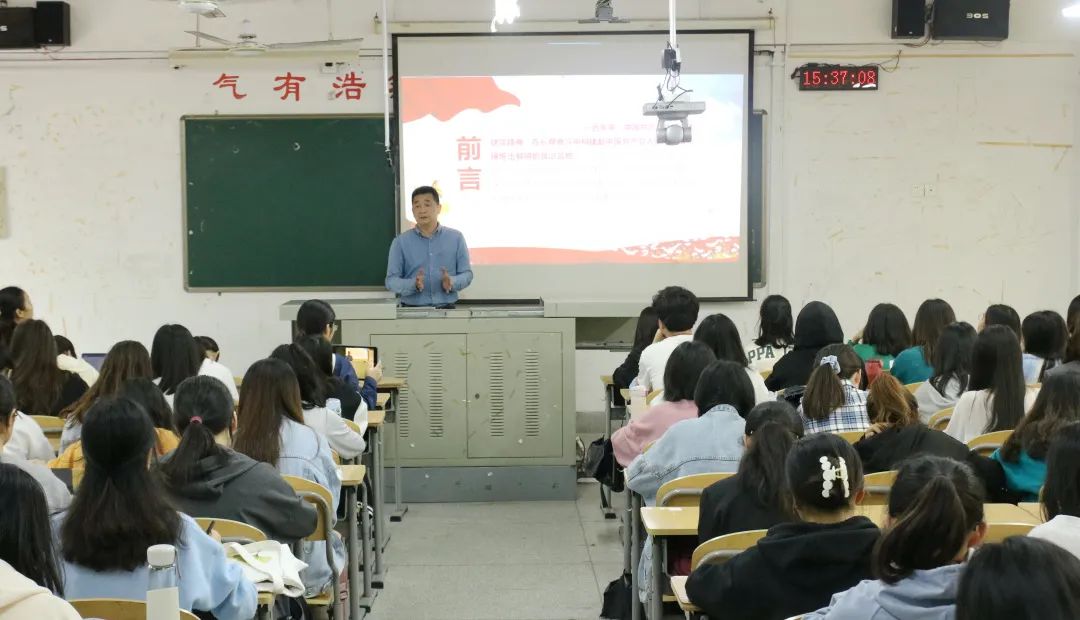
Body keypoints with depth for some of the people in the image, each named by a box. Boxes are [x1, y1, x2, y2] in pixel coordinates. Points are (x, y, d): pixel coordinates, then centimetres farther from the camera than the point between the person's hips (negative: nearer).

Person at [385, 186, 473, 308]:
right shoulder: (401, 242, 5)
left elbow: (466, 274, 8)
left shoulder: (456, 238, 8)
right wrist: (413, 285, -17)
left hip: (446, 309, 1)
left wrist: (452, 282, -13)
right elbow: (391, 281, 1)